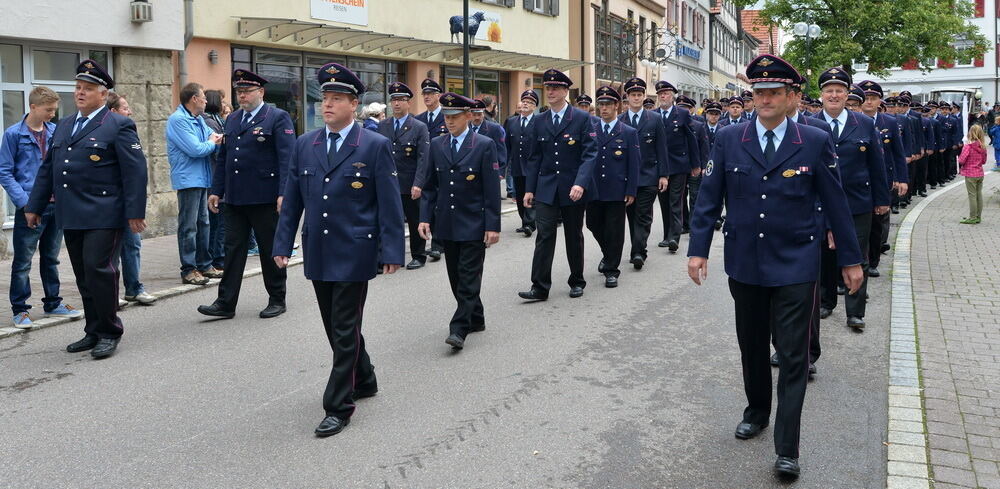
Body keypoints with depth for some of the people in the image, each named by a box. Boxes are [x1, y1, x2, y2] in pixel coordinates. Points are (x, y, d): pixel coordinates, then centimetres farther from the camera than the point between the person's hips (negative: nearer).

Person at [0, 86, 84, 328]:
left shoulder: (56, 132, 6)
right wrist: (24, 201, -15)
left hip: (55, 206, 4)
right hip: (29, 208, -4)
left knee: (51, 258, 15)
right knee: (23, 262, 3)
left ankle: (52, 303, 26)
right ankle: (20, 310, 12)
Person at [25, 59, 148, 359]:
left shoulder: (118, 126, -4)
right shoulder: (63, 126, 17)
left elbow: (135, 171, -10)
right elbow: (48, 168, 21)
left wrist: (135, 212, -16)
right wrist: (34, 206, 19)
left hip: (103, 215, -7)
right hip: (71, 216, 7)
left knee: (99, 270, -9)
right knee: (84, 276, 10)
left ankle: (109, 333, 4)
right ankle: (93, 331, 20)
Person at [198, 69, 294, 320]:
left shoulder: (278, 118, -5)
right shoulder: (232, 119, 15)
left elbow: (287, 158, -12)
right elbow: (223, 157, 18)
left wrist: (284, 193, -20)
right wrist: (216, 190, 12)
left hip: (265, 197, -6)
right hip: (234, 198, 6)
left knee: (270, 250, 5)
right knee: (233, 248, 7)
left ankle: (277, 300, 18)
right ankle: (225, 303, 11)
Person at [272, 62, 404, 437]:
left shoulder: (376, 146, -6)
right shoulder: (305, 145, 8)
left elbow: (389, 204, -8)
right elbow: (291, 199, 10)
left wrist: (391, 251, -12)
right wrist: (283, 244, 5)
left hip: (354, 254, -5)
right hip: (317, 253, 5)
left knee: (345, 330, -2)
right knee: (336, 327, 15)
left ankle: (338, 406, 8)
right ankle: (363, 381, 36)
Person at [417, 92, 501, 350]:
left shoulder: (485, 145, -6)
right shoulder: (437, 145, 7)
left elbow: (492, 190, -8)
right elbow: (430, 186, 11)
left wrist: (493, 226, -12)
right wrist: (425, 217, 0)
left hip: (473, 224, -5)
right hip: (446, 224, 5)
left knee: (469, 277, -4)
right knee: (456, 277, 11)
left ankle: (459, 329, -2)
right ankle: (475, 319, 26)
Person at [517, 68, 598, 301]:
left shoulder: (582, 118, -5)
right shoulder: (540, 121, 7)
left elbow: (589, 154, -11)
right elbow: (535, 157, 11)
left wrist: (580, 183, -23)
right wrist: (529, 189, 5)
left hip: (573, 190, -2)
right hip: (546, 189, 2)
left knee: (574, 236, 11)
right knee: (544, 236, -5)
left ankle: (577, 282, 26)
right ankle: (540, 287, -4)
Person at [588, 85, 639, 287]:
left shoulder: (629, 133, 1)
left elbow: (634, 164, -1)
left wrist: (631, 192, -6)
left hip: (617, 192, -3)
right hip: (593, 189, 3)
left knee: (614, 231, 1)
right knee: (594, 225, 12)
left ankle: (611, 269, 12)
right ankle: (608, 254, 39)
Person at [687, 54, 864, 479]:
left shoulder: (816, 142, -3)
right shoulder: (729, 139, 0)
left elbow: (835, 203, 1)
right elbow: (709, 197, 1)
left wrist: (851, 259, 5)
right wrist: (698, 249, -4)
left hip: (795, 267, -2)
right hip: (744, 265, 2)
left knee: (792, 356, -1)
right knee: (751, 346, 17)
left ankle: (787, 449, 7)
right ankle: (757, 411, 40)